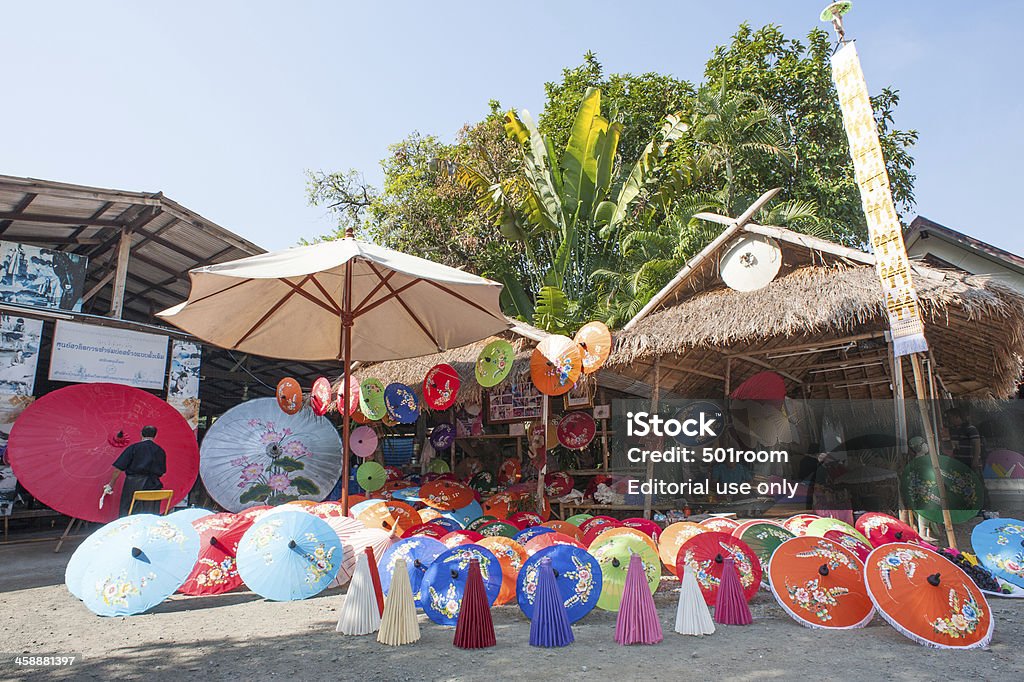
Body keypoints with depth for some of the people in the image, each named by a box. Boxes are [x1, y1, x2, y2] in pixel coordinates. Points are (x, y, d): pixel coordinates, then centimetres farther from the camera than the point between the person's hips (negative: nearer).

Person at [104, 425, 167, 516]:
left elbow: (118, 468, -2)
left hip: (133, 484, -2)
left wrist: (110, 485, 6)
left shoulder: (133, 447, 1)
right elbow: (162, 472, 13)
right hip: (153, 486, 2)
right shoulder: (160, 451, 9)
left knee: (126, 513, 5)